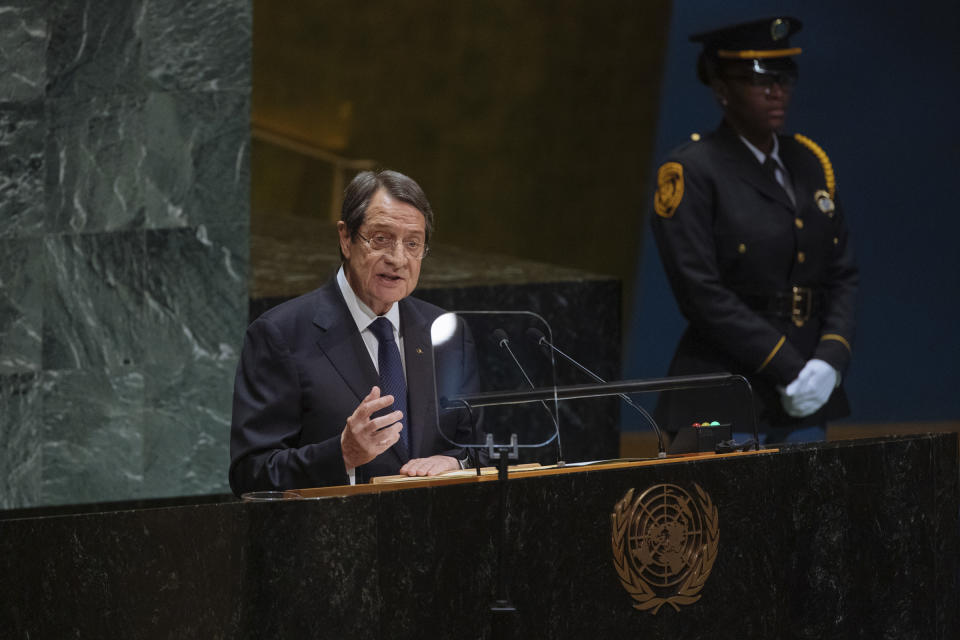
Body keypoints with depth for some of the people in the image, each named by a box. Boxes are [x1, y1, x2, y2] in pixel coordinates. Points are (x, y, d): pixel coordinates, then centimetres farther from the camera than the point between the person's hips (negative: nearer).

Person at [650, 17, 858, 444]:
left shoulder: (810, 164, 13)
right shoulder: (689, 173, -7)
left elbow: (842, 276, 12)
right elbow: (701, 293, -14)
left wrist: (830, 361, -6)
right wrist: (788, 369, -16)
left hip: (805, 399, 6)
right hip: (723, 404, -6)